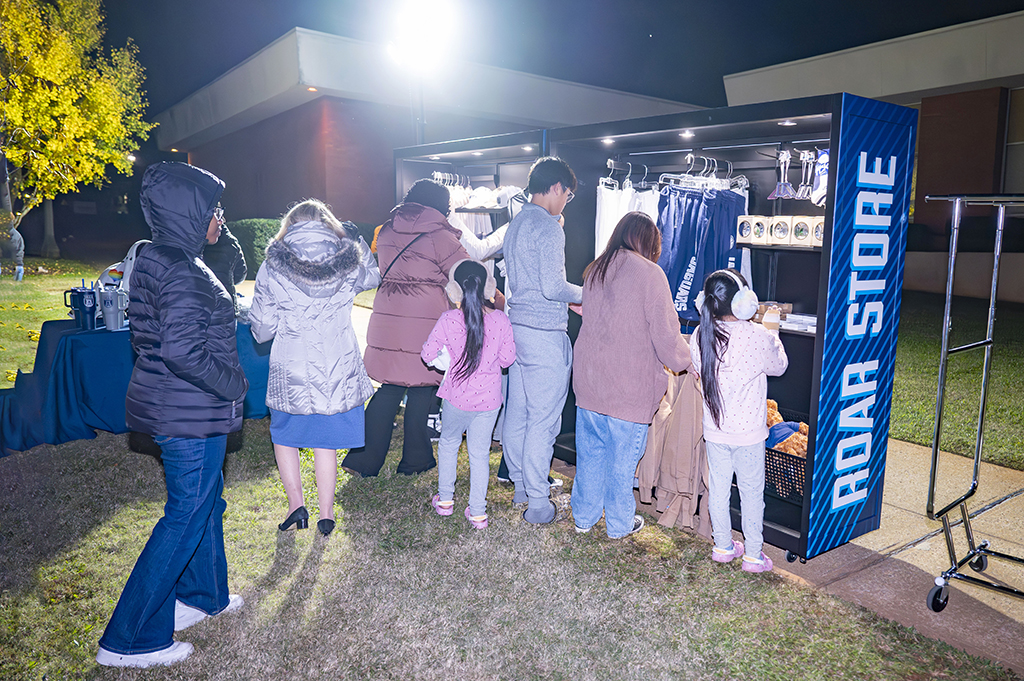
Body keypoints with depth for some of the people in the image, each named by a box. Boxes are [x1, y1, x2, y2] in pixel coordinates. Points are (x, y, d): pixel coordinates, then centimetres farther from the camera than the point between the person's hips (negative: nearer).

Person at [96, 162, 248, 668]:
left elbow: (144, 335, 16)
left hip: (166, 405, 10)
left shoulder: (153, 261, 10)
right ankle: (129, 640, 14)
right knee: (186, 516, 2)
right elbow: (183, 350, -30)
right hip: (190, 415, -10)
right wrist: (234, 384, -16)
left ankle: (202, 596, 42)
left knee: (206, 501, 23)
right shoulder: (181, 271, -22)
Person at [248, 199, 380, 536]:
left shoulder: (272, 268, -5)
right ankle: (326, 514, 19)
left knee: (284, 434, 20)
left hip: (289, 367, -1)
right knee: (326, 440, 12)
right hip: (338, 367, 1)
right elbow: (373, 276, 21)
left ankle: (296, 503, 17)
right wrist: (355, 239, 31)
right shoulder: (348, 263, -3)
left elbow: (261, 327, -1)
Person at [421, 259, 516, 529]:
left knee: (448, 443, 23)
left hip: (457, 397, -1)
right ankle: (478, 512, 19)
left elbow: (427, 354, -7)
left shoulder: (448, 320, -14)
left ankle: (445, 499, 35)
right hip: (489, 399, 1)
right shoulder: (500, 320, -9)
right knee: (480, 453, 12)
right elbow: (507, 358, -1)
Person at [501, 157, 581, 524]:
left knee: (516, 414, 15)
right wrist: (584, 293, -2)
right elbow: (552, 286, -21)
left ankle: (520, 486, 29)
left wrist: (568, 299, 22)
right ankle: (537, 503, 8)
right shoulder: (549, 227, -14)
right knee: (542, 421, -1)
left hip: (516, 327, 9)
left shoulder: (515, 224, 15)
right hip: (545, 333, -9)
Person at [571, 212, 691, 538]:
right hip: (628, 385, -5)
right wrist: (684, 361, 7)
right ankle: (619, 524, 27)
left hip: (588, 378, 6)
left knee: (590, 452, 18)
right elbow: (666, 334, -13)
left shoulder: (594, 270, 6)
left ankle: (584, 517, 31)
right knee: (623, 457, 10)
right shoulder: (650, 274, -13)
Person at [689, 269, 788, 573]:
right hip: (748, 431, -3)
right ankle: (753, 554, 22)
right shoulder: (758, 337, -19)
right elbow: (778, 366, 1)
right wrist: (772, 333, 16)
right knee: (752, 491, 11)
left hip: (713, 428, 4)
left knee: (718, 486, 16)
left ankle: (723, 546, 30)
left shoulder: (700, 335, -8)